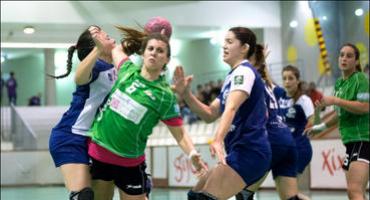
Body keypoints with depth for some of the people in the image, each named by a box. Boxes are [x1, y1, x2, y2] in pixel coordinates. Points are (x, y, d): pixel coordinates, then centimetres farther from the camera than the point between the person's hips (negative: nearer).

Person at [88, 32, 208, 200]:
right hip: (98, 151, 3)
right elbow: (117, 50, 23)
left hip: (130, 162, -3)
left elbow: (179, 133, -12)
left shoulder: (165, 96, -11)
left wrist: (193, 154, -26)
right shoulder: (128, 70, 0)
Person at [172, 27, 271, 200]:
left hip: (248, 152, -11)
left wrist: (217, 140, -41)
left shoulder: (244, 71, -7)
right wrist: (185, 93, 3)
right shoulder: (232, 77, 23)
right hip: (247, 153, 11)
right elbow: (210, 114, 18)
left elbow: (231, 108, -26)